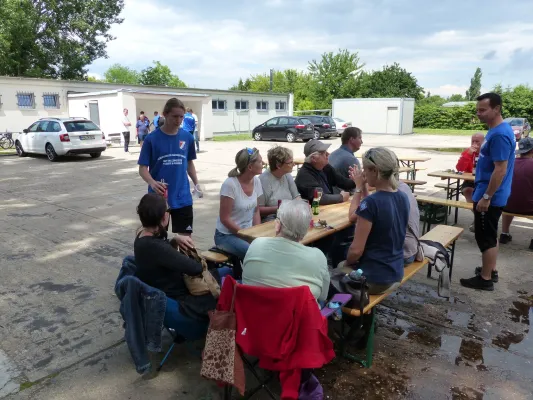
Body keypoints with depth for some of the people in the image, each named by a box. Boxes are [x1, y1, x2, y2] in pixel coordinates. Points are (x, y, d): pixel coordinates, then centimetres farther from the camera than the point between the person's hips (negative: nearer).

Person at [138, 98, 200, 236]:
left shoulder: (187, 137, 1)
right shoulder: (152, 138, -8)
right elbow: (142, 168, -7)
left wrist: (196, 183, 4)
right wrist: (152, 183, -26)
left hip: (182, 198, 2)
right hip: (158, 198, -2)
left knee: (186, 235, 9)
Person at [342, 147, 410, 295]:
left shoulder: (371, 202, -24)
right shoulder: (403, 197, -1)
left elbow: (356, 250, -22)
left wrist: (347, 263, -2)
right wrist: (362, 187, 9)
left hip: (374, 278, -7)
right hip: (396, 274, 7)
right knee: (344, 265, 27)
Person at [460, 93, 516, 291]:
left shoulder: (499, 134, -22)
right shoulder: (498, 130, 10)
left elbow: (501, 170, -25)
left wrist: (486, 197, -22)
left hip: (490, 196, -10)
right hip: (491, 195, 10)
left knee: (485, 237, 0)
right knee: (490, 236, 19)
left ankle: (485, 279, 12)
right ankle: (491, 270, 32)